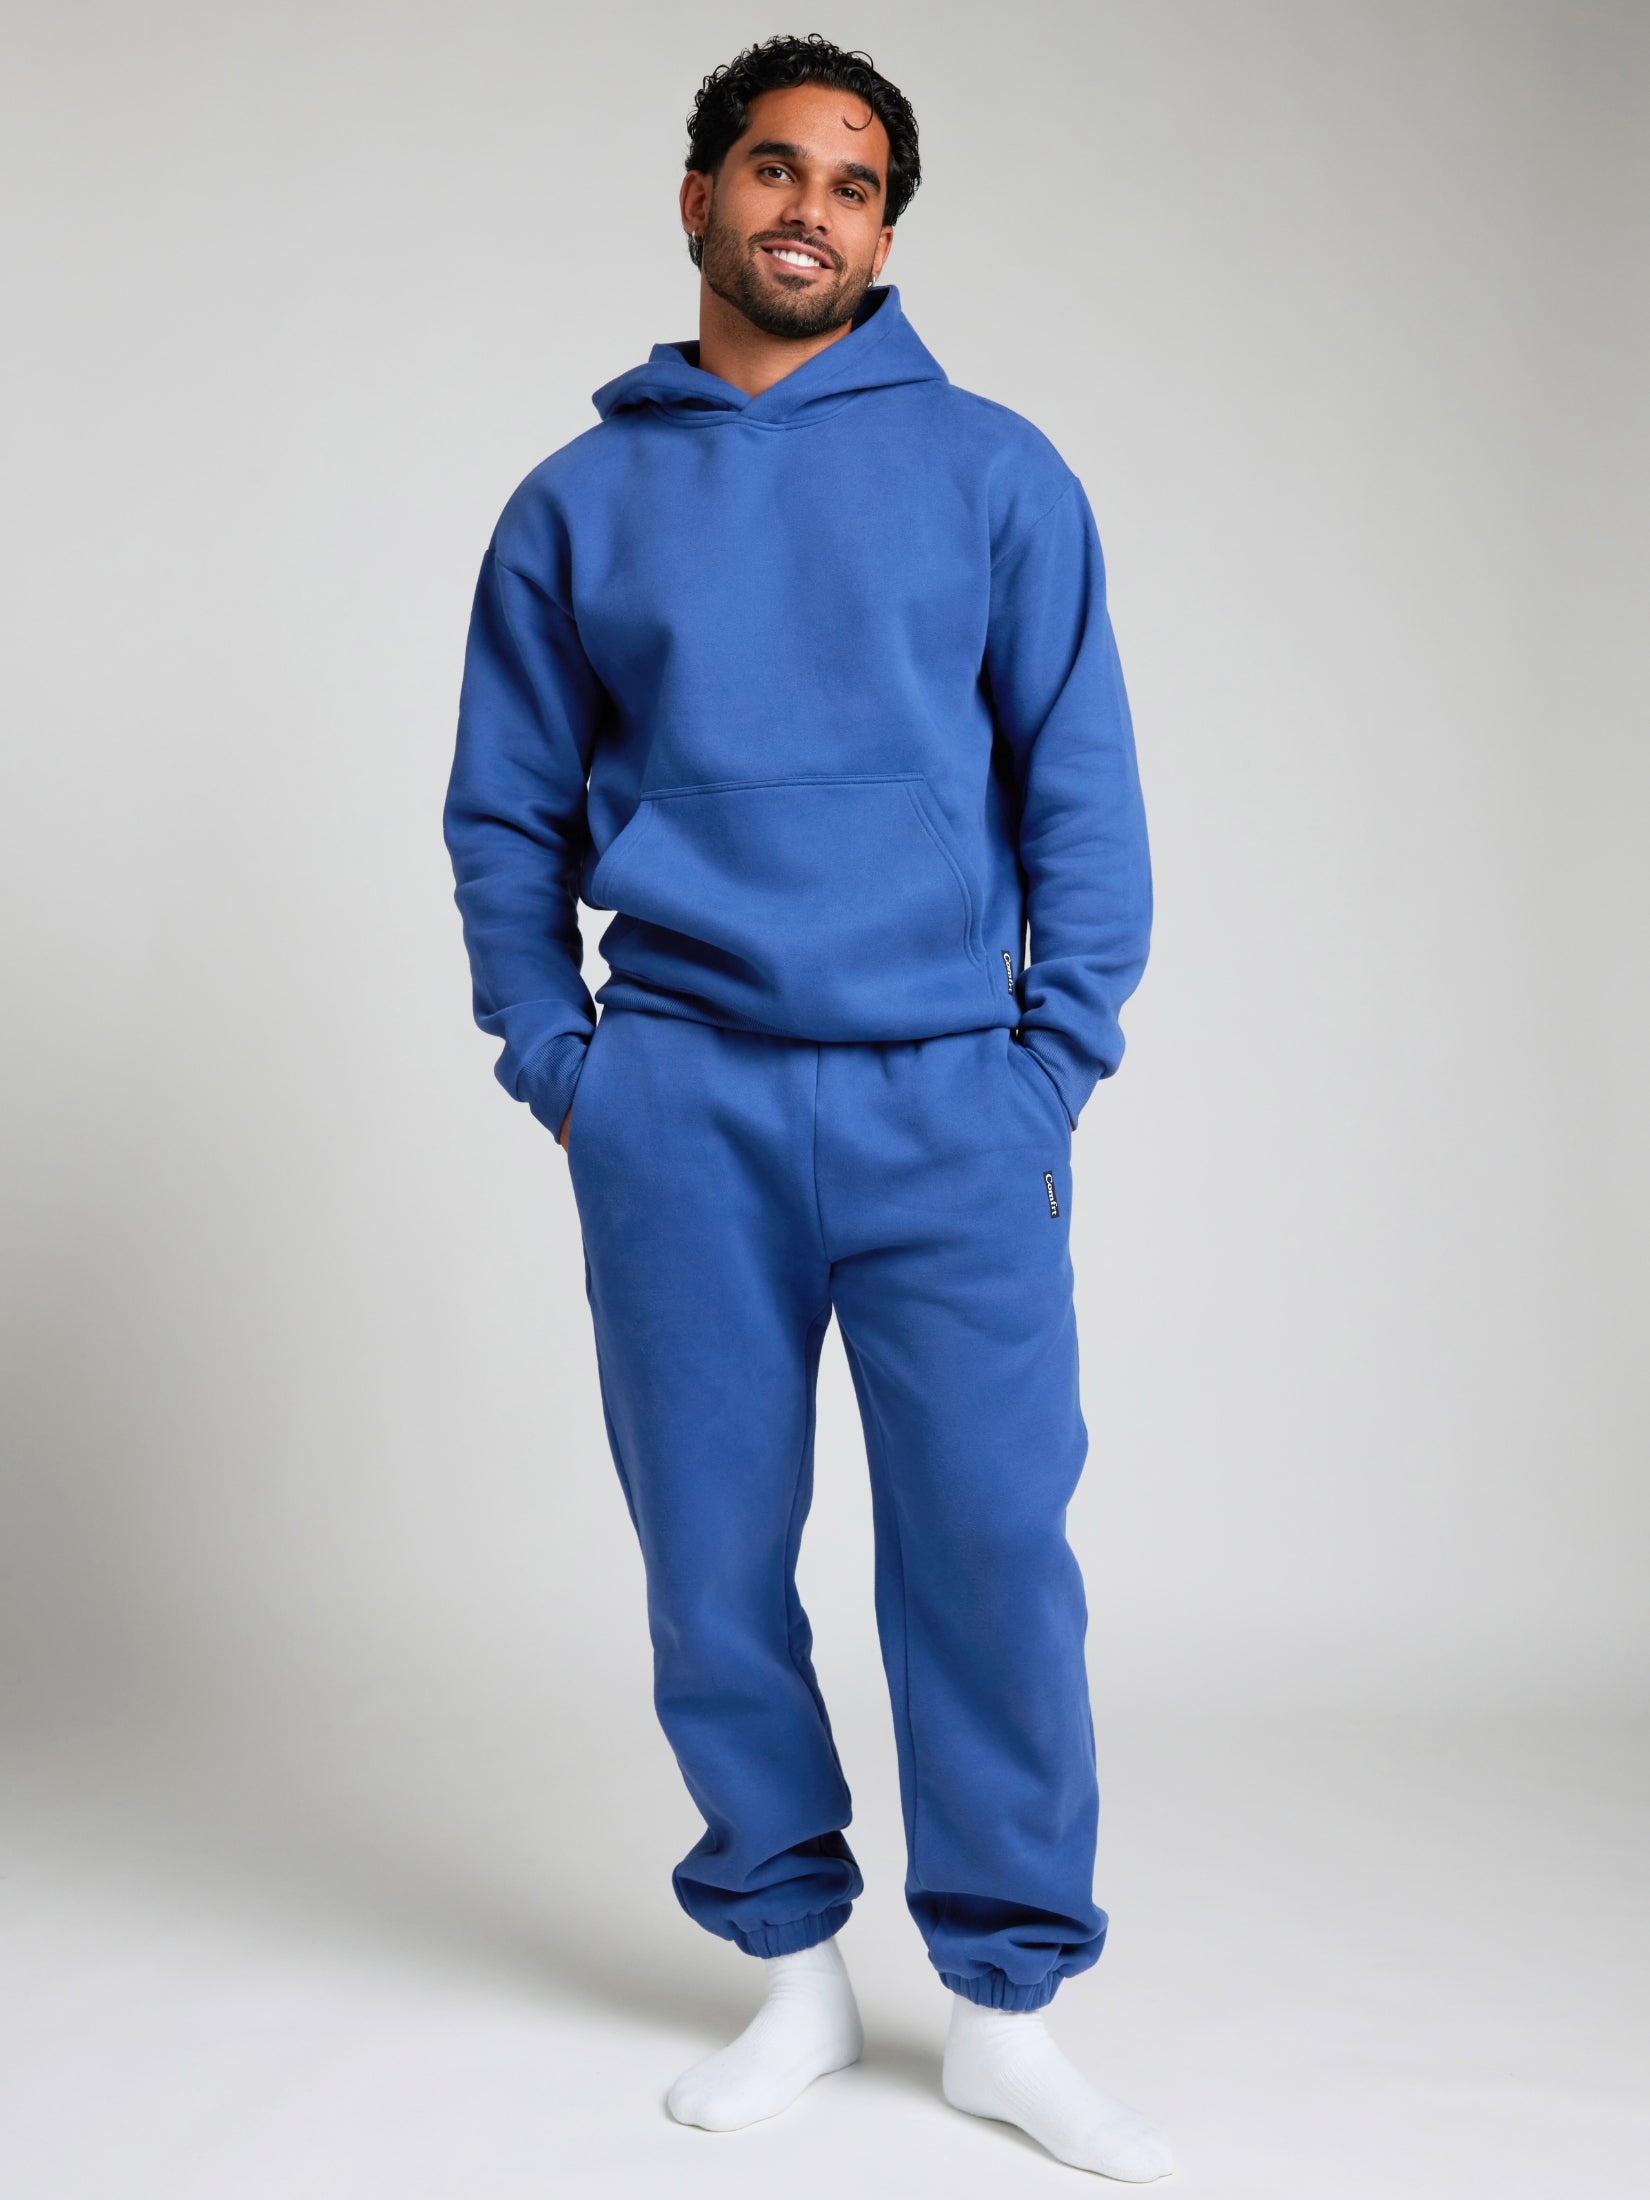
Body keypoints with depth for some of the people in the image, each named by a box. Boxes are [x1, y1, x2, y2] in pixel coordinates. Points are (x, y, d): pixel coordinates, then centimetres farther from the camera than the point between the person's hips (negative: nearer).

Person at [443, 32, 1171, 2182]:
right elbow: (505, 816, 14)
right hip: (681, 1111, 2)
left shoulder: (995, 469, 7)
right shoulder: (578, 501, 12)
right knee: (715, 1565, 6)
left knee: (994, 1557, -2)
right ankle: (795, 1966, 24)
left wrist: (1057, 1063, -3)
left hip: (951, 1098, -1)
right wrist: (557, 1067, 4)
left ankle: (1007, 2014, 14)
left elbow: (1081, 789, 4)